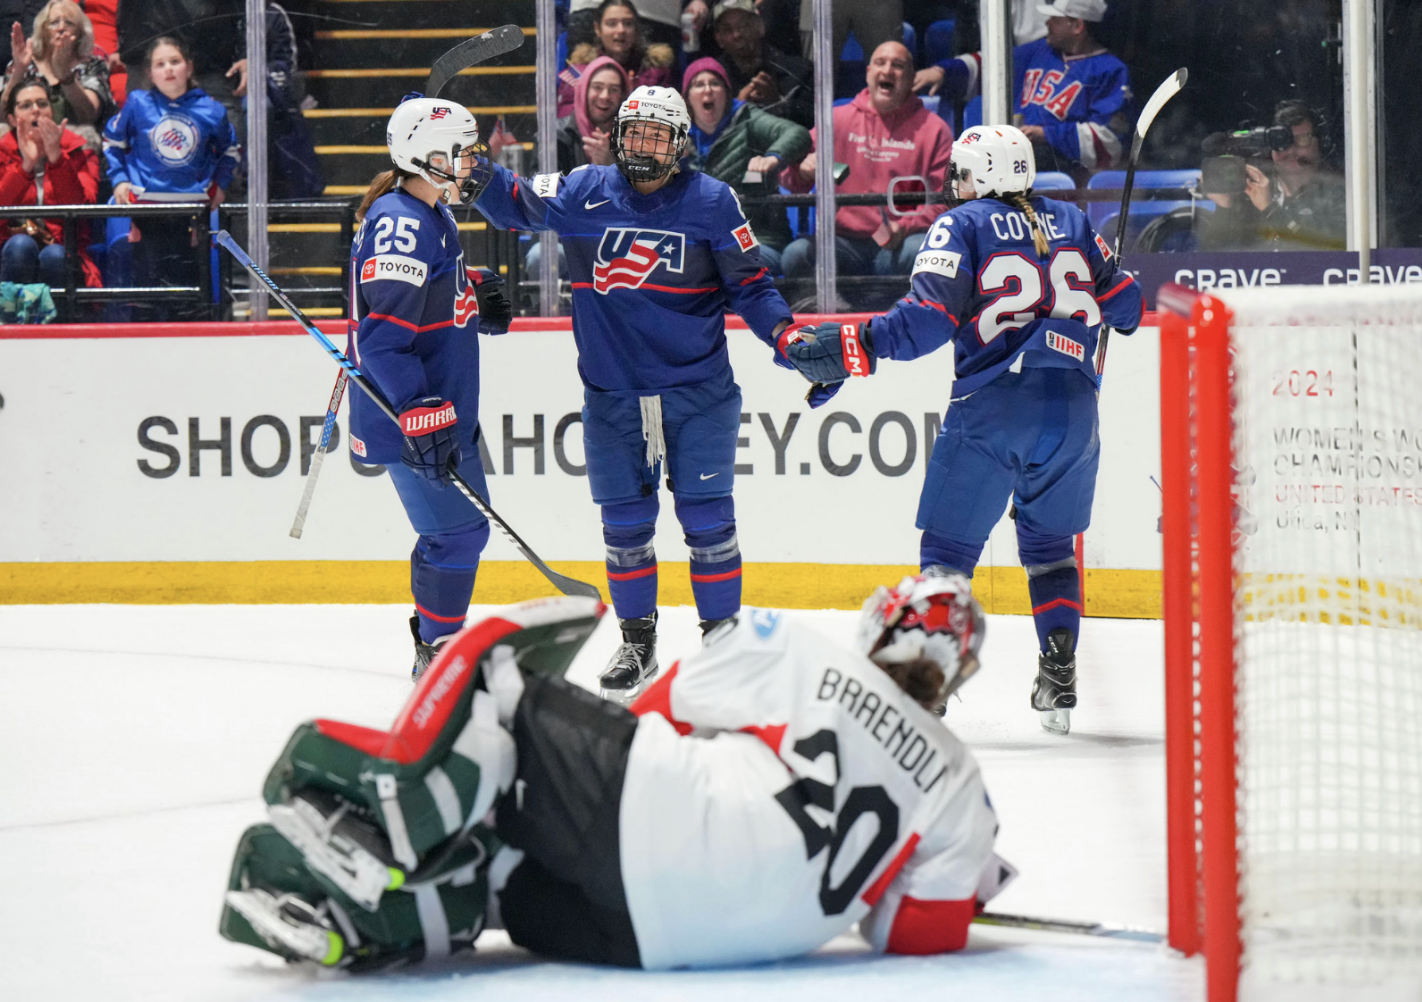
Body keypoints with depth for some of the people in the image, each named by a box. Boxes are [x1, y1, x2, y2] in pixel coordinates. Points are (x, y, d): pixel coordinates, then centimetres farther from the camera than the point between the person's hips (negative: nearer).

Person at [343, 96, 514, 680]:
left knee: (463, 525, 19)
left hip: (445, 408, 11)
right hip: (405, 416, -11)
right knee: (457, 529, -8)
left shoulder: (432, 215, 13)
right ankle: (438, 655, 3)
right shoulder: (399, 224, -20)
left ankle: (437, 642, 31)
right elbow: (385, 336, -26)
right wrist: (422, 416, -29)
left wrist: (478, 291, 5)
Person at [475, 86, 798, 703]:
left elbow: (749, 286, 1)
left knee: (706, 517, -2)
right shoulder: (584, 194, 1)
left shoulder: (711, 202, -2)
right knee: (625, 523, 7)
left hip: (698, 391, -2)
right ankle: (637, 643, 21)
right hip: (613, 394, 2)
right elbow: (517, 206, 7)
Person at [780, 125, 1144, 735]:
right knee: (1050, 545, 20)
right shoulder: (1073, 223, 15)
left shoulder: (960, 226, 2)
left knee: (949, 546, 3)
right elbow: (1123, 305, 17)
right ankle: (1059, 677, 9)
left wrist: (852, 348, -8)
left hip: (992, 407, -4)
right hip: (1073, 409, 4)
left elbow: (930, 317, -10)